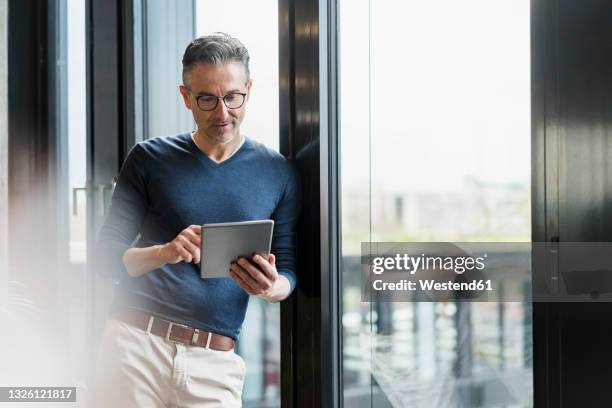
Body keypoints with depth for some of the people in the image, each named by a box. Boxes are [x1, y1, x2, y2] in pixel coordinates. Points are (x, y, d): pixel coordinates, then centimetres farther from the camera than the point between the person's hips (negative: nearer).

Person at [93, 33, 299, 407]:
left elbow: (288, 273, 9)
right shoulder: (150, 159, 5)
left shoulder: (278, 173, 7)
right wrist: (163, 253, -17)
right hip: (136, 344, 0)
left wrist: (272, 288, -15)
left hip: (214, 362, 1)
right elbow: (106, 256, 3)